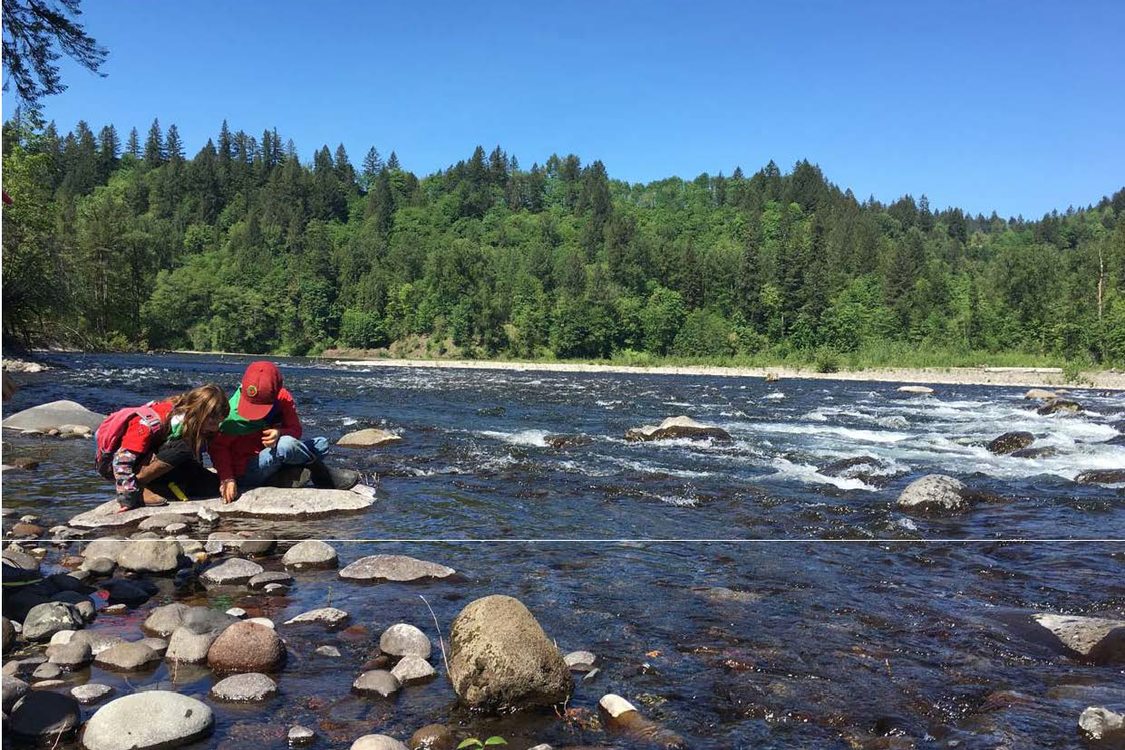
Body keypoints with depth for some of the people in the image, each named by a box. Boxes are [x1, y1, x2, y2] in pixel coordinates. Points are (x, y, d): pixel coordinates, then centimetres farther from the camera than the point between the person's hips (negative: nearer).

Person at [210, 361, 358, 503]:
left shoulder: (283, 398, -9)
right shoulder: (233, 413, -21)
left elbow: (296, 430, -7)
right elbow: (218, 447, -15)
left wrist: (280, 433, -30)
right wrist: (226, 478, -26)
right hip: (245, 473, -6)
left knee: (322, 443, 1)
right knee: (286, 445, -33)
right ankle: (323, 472, -10)